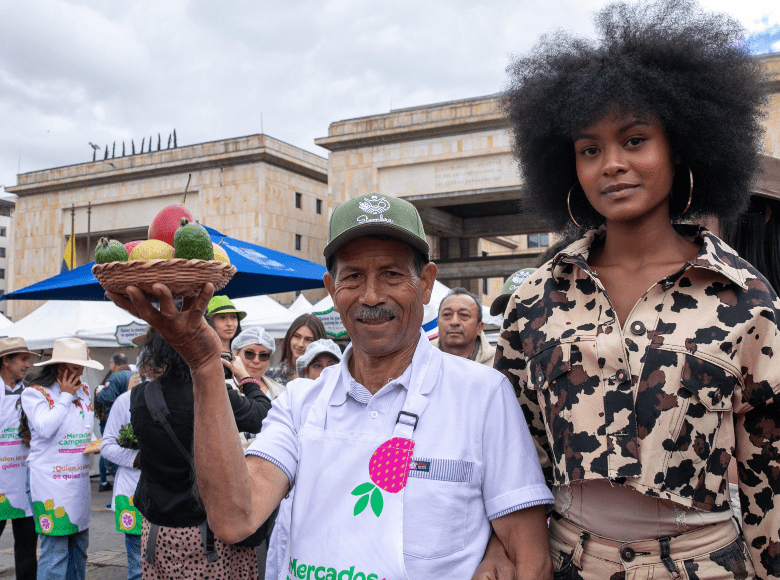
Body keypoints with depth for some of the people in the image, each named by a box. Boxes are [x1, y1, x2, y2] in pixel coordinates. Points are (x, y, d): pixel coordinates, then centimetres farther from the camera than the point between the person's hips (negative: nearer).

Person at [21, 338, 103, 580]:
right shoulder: (35, 393, -6)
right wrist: (65, 396, -13)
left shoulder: (83, 391, 14)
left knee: (79, 544, 12)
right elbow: (45, 428, -21)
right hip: (50, 481, -7)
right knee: (55, 549, -7)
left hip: (79, 478, 7)